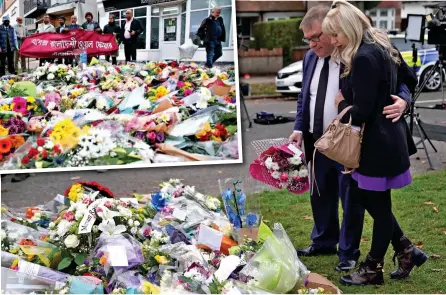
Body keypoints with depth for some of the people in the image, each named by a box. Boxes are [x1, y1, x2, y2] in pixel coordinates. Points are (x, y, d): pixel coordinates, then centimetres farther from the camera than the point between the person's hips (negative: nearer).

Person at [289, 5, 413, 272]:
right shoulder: (311, 58, 6)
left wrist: (402, 101, -33)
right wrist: (299, 128, 7)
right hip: (318, 141, 7)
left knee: (350, 198, 7)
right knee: (320, 195, 18)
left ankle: (349, 253, 22)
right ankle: (324, 242, 37)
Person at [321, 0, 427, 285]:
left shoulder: (364, 58, -21)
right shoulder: (383, 47, 9)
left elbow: (360, 113, -22)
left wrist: (341, 103, -5)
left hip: (378, 143, -10)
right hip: (388, 137, 10)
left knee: (378, 206, 4)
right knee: (362, 195, 18)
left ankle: (373, 271, 19)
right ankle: (407, 251, 26)